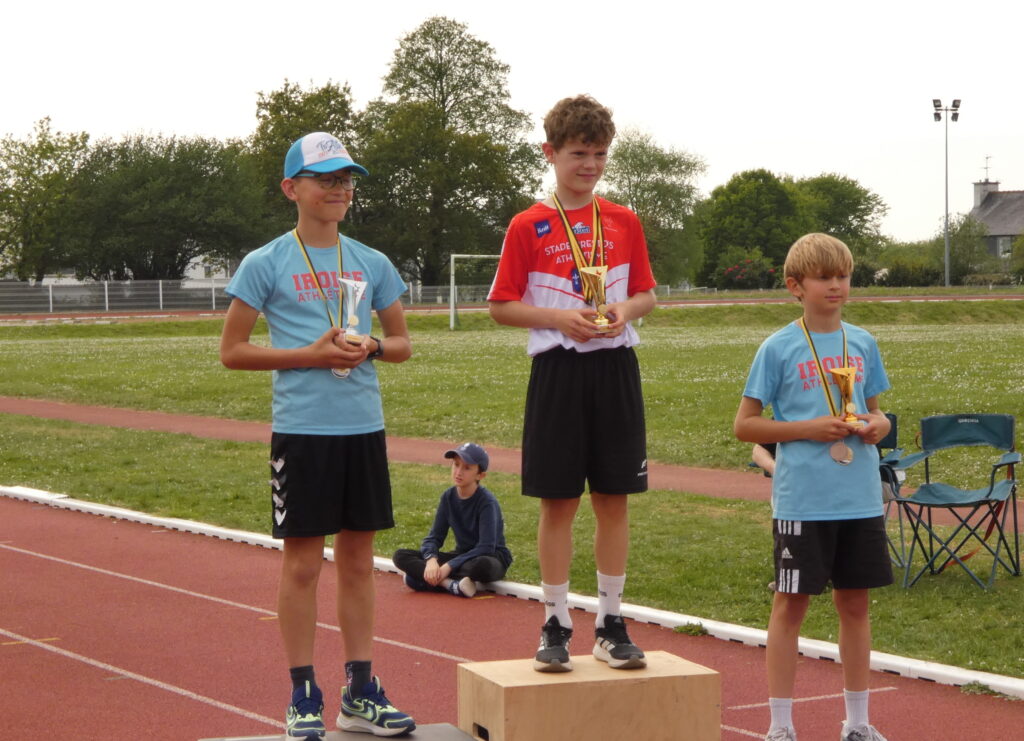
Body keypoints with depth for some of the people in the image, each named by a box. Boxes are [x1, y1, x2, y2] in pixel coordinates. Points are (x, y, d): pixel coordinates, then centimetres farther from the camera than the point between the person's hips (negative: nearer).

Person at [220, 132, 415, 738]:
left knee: (359, 559, 9)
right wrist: (310, 354, -13)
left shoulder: (372, 264, 9)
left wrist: (372, 347, -7)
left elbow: (403, 343, 16)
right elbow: (233, 351, -3)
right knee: (303, 563, 1)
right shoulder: (267, 264, -2)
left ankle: (361, 691, 17)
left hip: (365, 427, 4)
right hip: (301, 430, -4)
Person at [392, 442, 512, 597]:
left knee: (482, 565, -44)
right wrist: (431, 560, -23)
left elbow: (486, 547, -24)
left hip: (493, 557, -6)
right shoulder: (448, 497, -1)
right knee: (401, 556, -12)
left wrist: (449, 566, -28)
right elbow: (434, 537, -1)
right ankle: (452, 584, -29)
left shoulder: (488, 502, -18)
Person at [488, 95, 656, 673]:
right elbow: (502, 306, 0)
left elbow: (648, 293, 14)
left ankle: (612, 624, 15)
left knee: (614, 498, 6)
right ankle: (556, 625, 11)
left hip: (615, 367, 3)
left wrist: (626, 309, -8)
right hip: (559, 370, -2)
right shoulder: (528, 227, -1)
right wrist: (559, 318, -14)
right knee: (559, 501, 1)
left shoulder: (625, 222, 7)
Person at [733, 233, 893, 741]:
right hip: (802, 502, -4)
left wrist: (877, 424, -5)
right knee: (791, 604, 2)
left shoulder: (863, 344, 8)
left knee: (855, 603, 11)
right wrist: (809, 428, -14)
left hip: (861, 499, 4)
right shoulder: (779, 348, -5)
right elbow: (745, 424, -4)